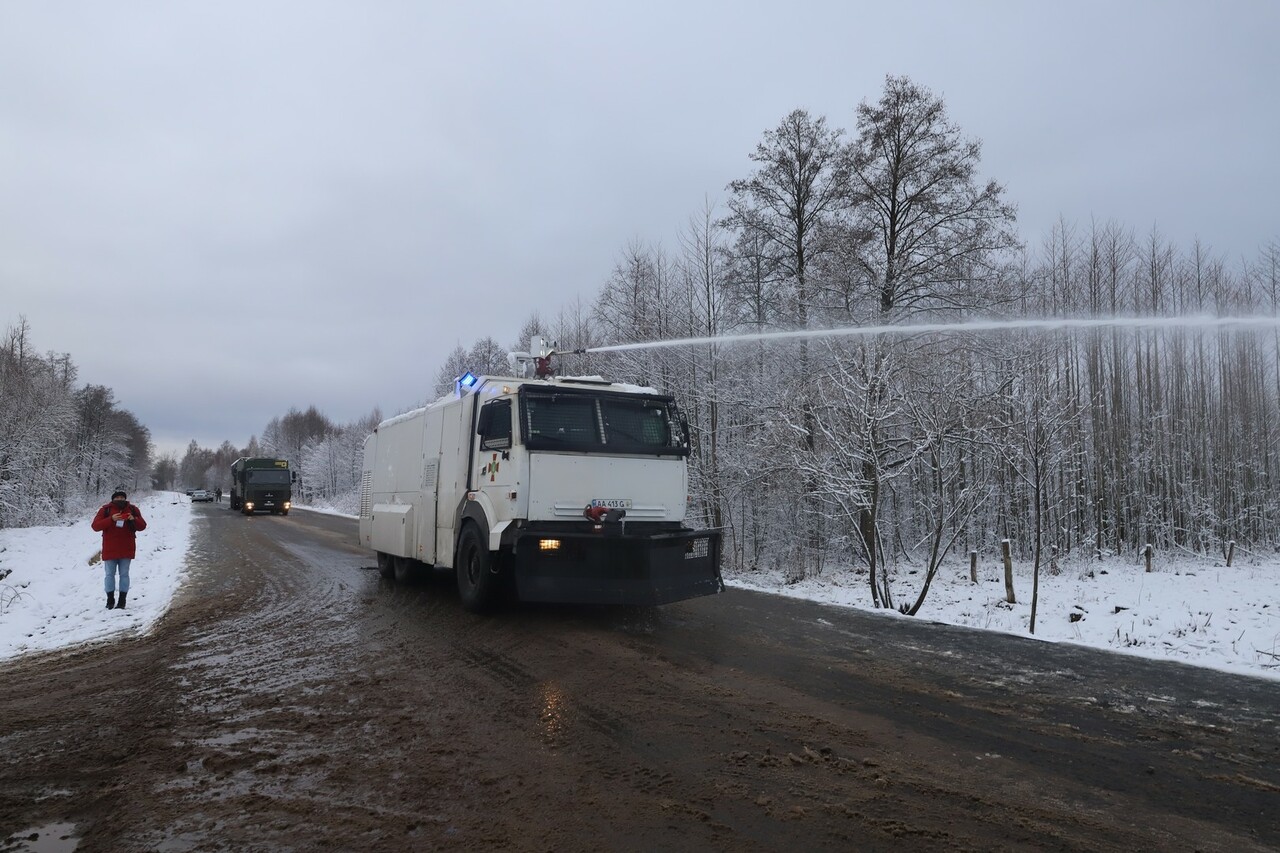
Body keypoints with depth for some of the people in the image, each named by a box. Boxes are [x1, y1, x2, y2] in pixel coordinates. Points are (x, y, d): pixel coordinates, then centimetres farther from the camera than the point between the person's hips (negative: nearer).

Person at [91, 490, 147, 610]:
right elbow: (95, 526, -11)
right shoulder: (105, 510, -2)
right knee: (109, 574, 5)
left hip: (126, 549, 1)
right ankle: (110, 600, 16)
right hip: (110, 549, -1)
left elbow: (142, 526, 4)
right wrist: (111, 519, -24)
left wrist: (134, 519, -17)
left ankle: (122, 601, 9)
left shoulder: (133, 509, 4)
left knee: (124, 574, 4)